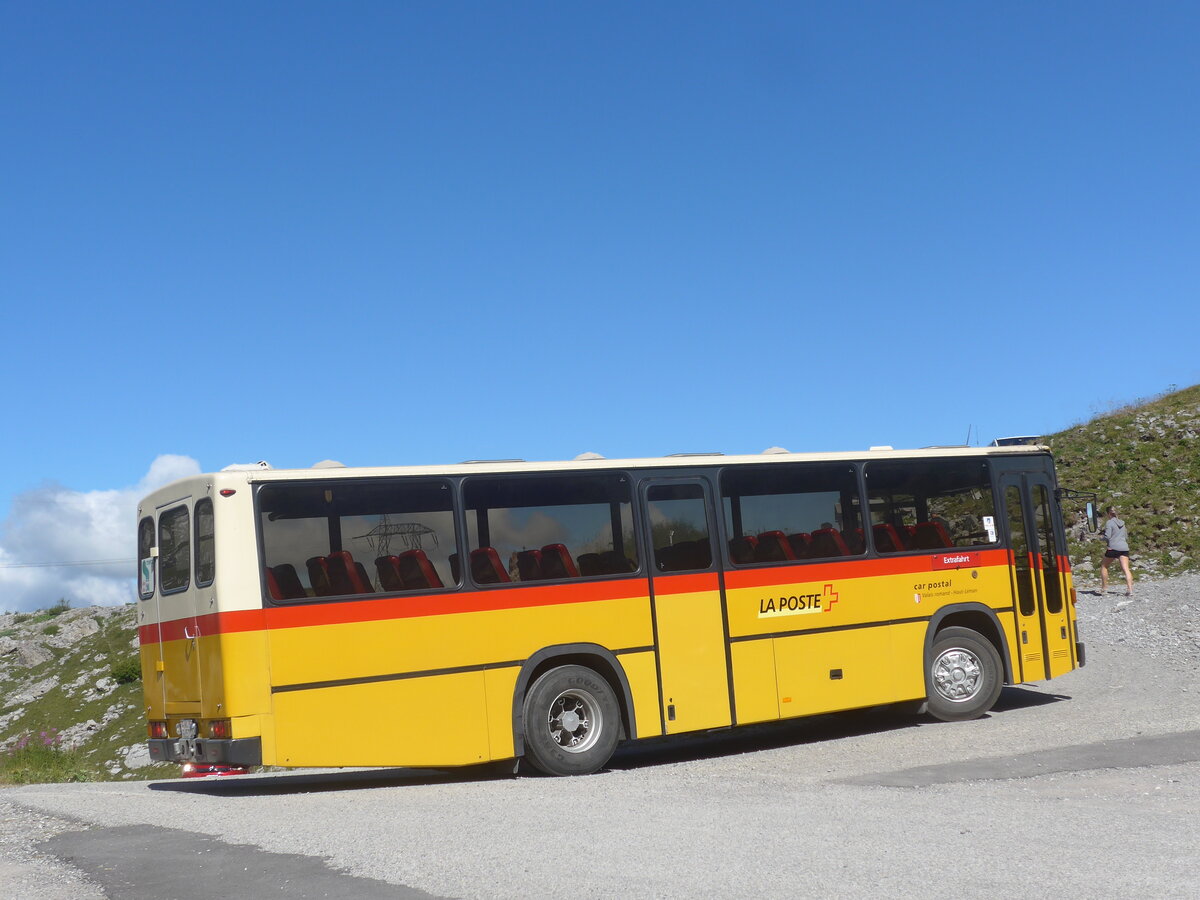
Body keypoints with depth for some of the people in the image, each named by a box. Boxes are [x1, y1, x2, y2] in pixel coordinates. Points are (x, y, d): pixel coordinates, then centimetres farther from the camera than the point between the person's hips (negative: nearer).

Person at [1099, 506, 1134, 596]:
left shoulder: (1109, 523, -3)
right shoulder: (1122, 523, 18)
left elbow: (1107, 537, -10)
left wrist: (1104, 539, 10)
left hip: (1113, 548, -5)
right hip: (1124, 548, 5)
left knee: (1103, 566, 14)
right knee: (1126, 569, -6)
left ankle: (1104, 588, 15)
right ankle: (1130, 590, -20)